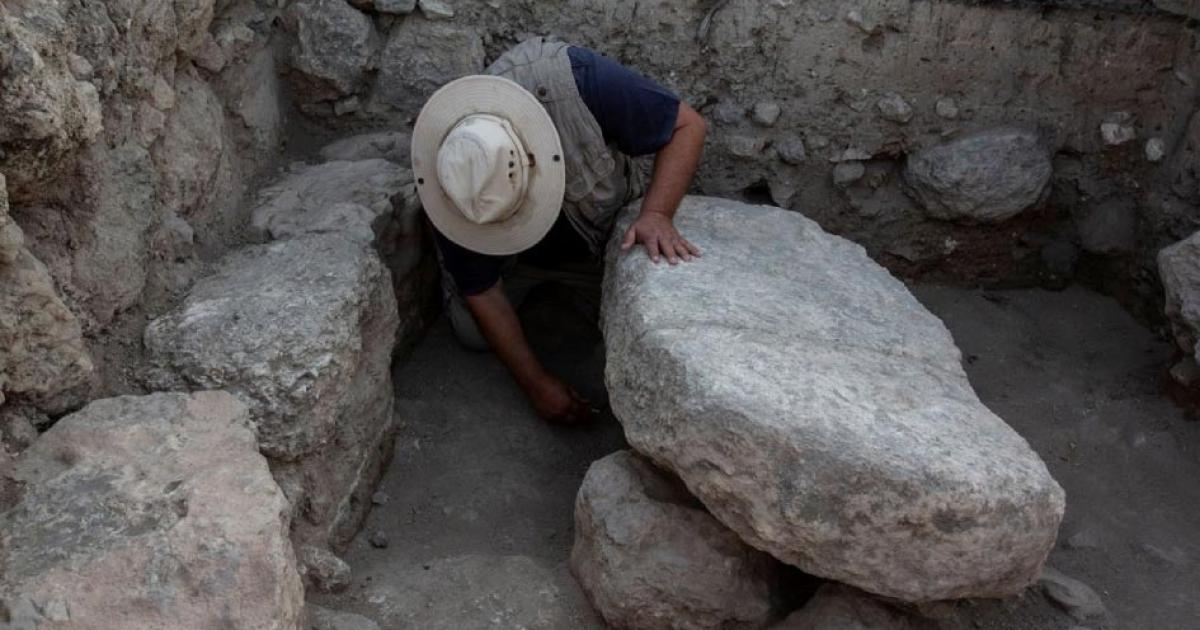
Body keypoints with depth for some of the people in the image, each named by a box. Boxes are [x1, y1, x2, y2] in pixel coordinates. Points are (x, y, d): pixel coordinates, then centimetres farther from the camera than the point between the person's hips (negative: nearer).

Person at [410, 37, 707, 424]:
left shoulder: (577, 80, -42)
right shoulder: (449, 178, -34)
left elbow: (688, 126, -29)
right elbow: (482, 294, -23)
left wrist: (656, 214, -43)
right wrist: (537, 384, -22)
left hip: (603, 234, 0)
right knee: (473, 334, -13)